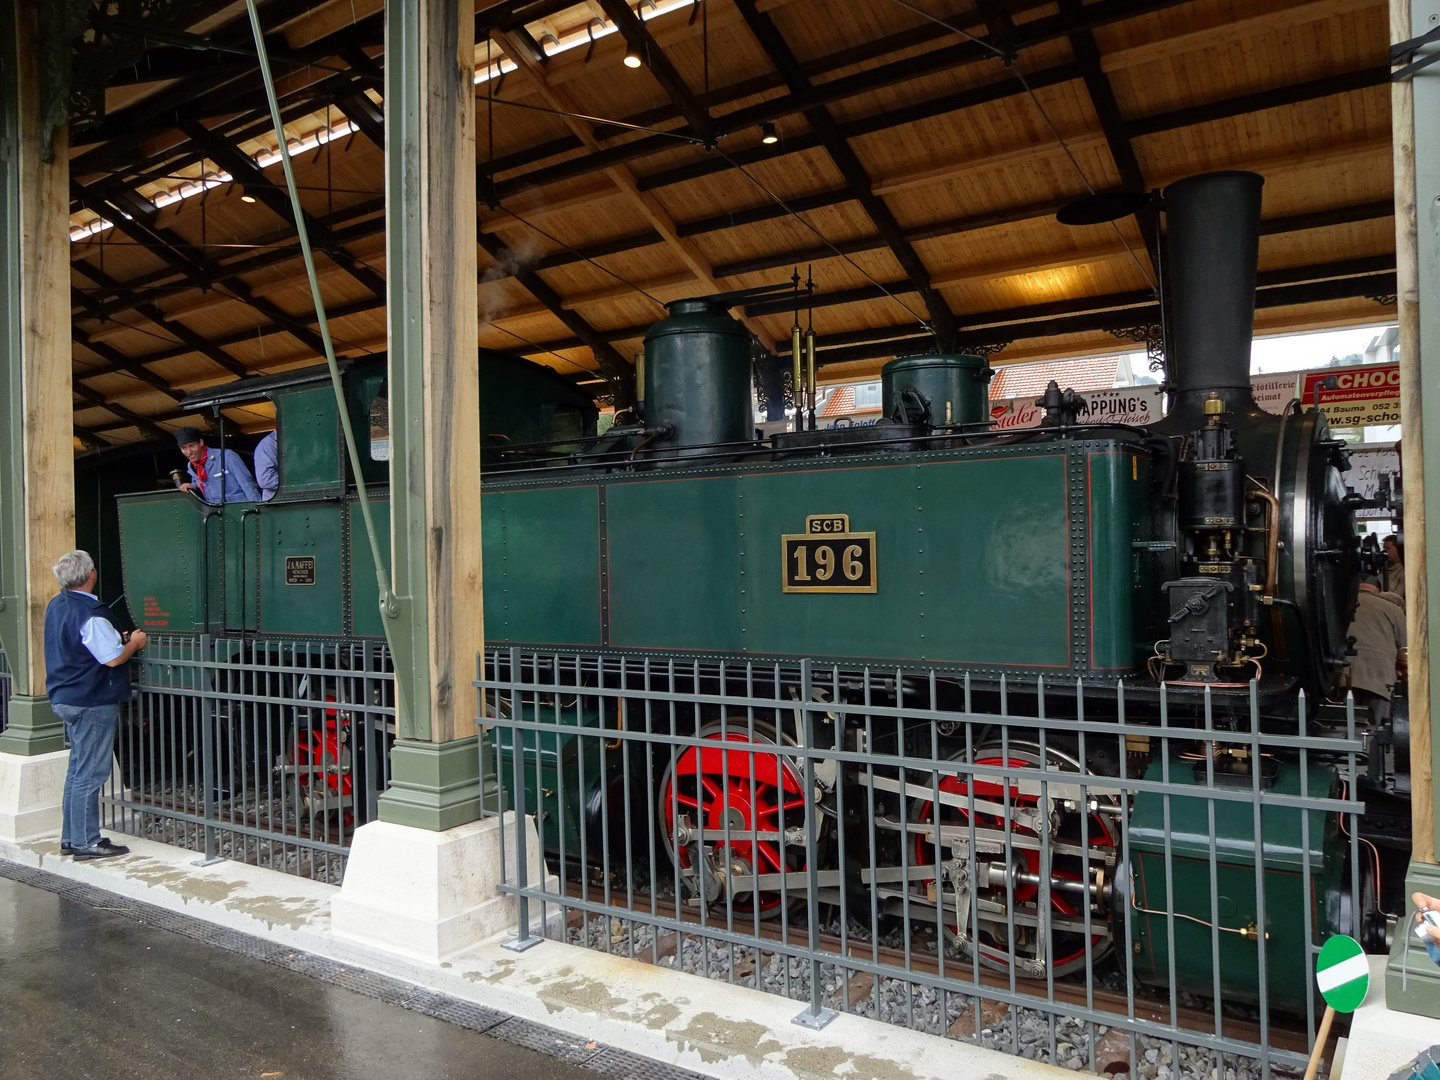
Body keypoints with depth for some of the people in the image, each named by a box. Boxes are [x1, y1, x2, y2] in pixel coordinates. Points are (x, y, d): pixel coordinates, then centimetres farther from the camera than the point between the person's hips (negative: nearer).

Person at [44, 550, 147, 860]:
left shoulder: (56, 606, 9)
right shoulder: (91, 614, -21)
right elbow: (113, 658, -22)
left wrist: (118, 639, 16)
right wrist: (134, 642, -4)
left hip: (65, 698, 10)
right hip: (92, 703, -10)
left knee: (78, 770, 17)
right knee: (90, 774, -2)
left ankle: (71, 838, 25)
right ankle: (86, 842, 4)